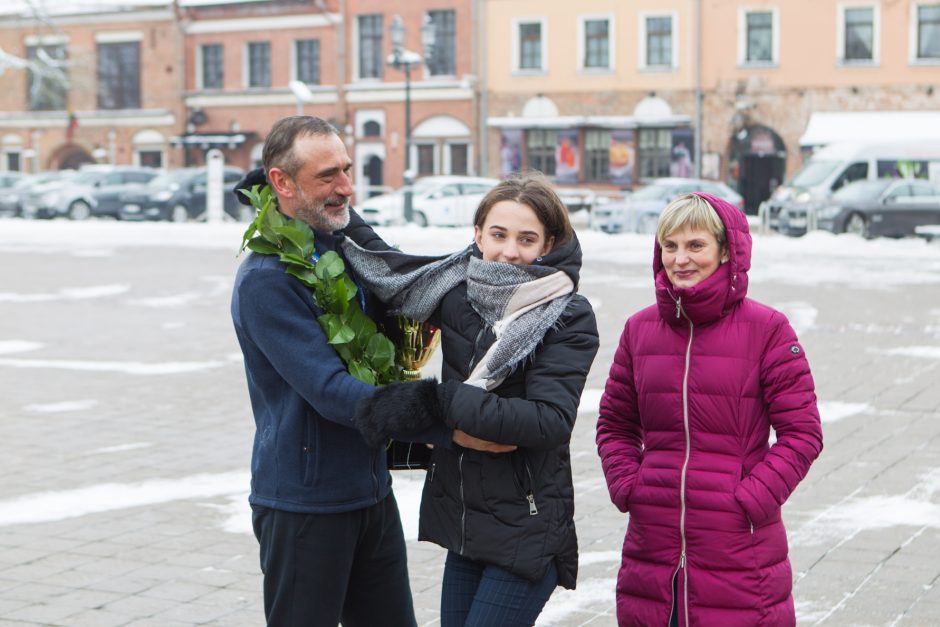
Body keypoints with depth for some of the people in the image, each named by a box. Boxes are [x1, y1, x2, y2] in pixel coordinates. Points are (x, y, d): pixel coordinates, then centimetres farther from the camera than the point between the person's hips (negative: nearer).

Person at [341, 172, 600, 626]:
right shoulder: (457, 289, 3)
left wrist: (435, 401, -23)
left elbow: (551, 420, -22)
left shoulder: (570, 317, -11)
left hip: (526, 533, -6)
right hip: (463, 522, 6)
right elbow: (382, 267, 20)